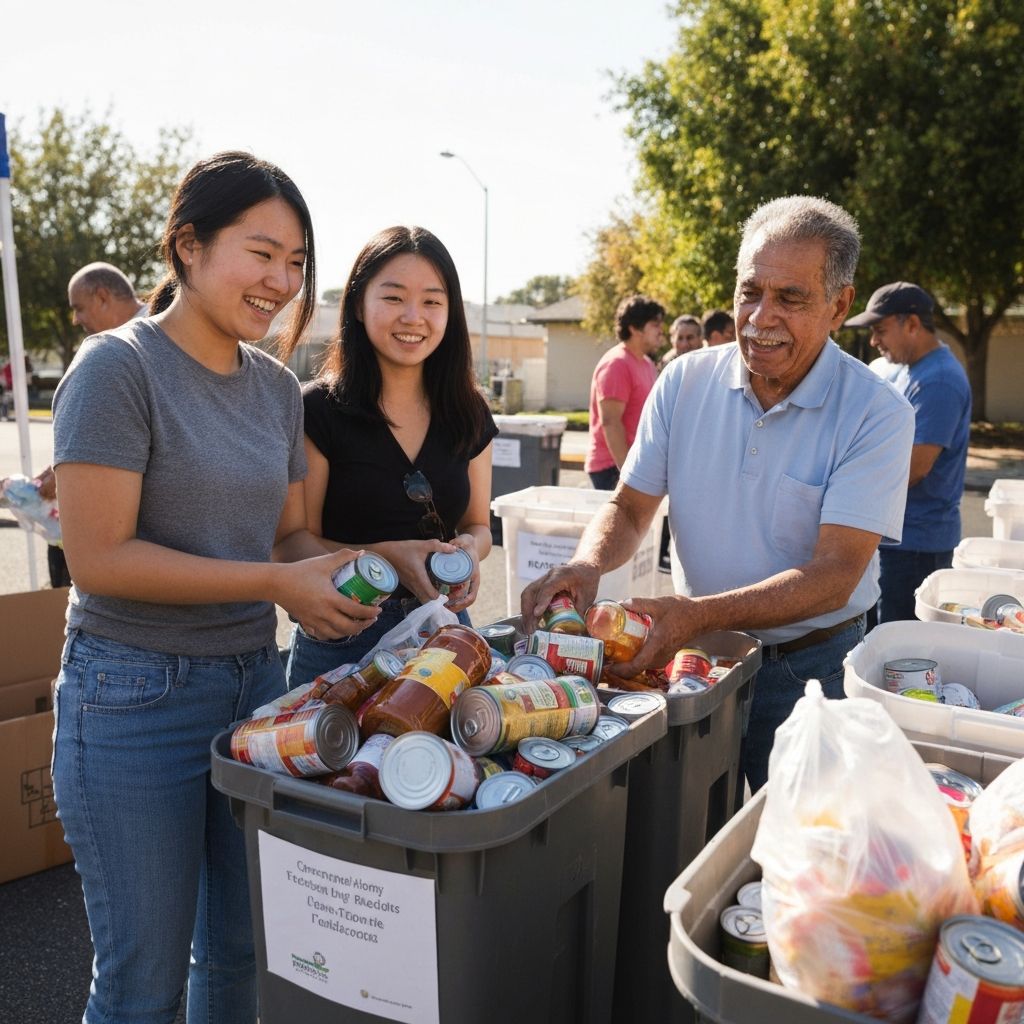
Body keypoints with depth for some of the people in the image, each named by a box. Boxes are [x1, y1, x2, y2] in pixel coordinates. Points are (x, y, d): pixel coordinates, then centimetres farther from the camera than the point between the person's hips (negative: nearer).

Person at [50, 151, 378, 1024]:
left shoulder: (277, 387, 7)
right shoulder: (119, 369, -13)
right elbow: (98, 557, -18)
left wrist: (340, 572, -10)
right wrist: (277, 582, -22)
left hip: (255, 681, 6)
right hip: (136, 697, -6)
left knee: (243, 950, 20)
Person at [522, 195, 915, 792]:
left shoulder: (877, 413, -14)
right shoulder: (686, 382, -3)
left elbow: (834, 576, -21)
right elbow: (631, 509, 1)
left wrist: (700, 615, -34)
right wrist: (586, 565, -21)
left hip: (811, 673, -2)